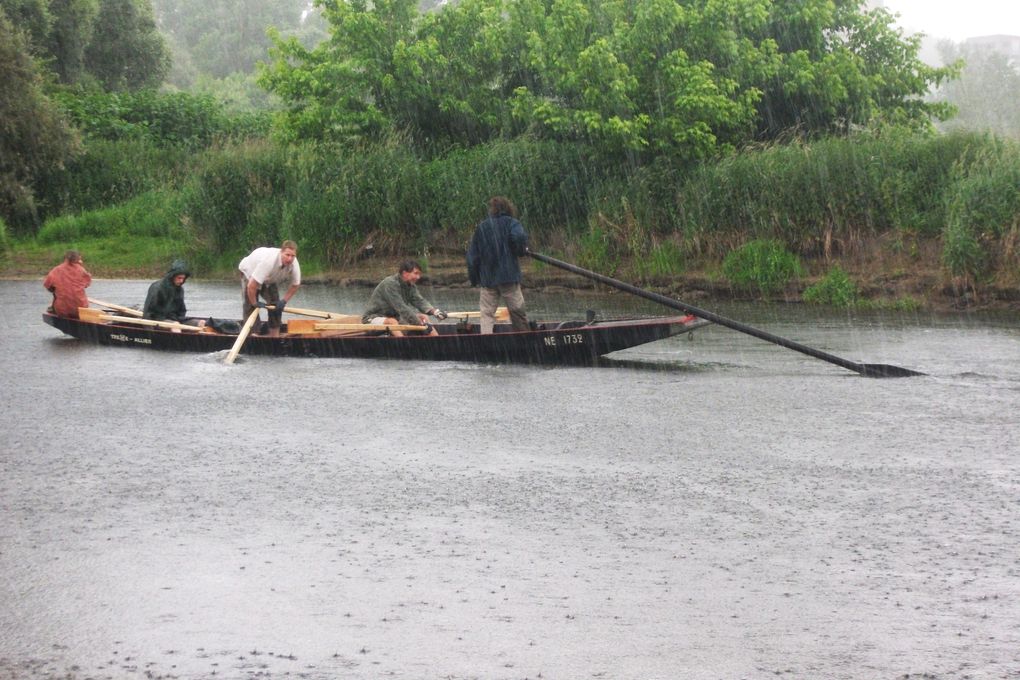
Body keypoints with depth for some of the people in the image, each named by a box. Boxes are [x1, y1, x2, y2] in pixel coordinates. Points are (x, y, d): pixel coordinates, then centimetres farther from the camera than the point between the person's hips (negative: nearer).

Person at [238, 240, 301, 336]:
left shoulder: (294, 264, -28)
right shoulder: (269, 261, -47)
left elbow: (295, 285, -7)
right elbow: (251, 286, -43)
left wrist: (284, 301, -14)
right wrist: (255, 303, -28)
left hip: (270, 278, 5)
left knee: (276, 306, -4)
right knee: (250, 306, -14)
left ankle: (274, 335, 5)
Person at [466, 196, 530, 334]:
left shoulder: (481, 227, 13)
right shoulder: (511, 222, 3)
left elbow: (472, 255, 11)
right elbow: (519, 237, -21)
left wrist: (474, 278, 16)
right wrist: (522, 250, 0)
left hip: (487, 278, 2)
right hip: (509, 276, -2)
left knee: (487, 314, 1)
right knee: (517, 312, 5)